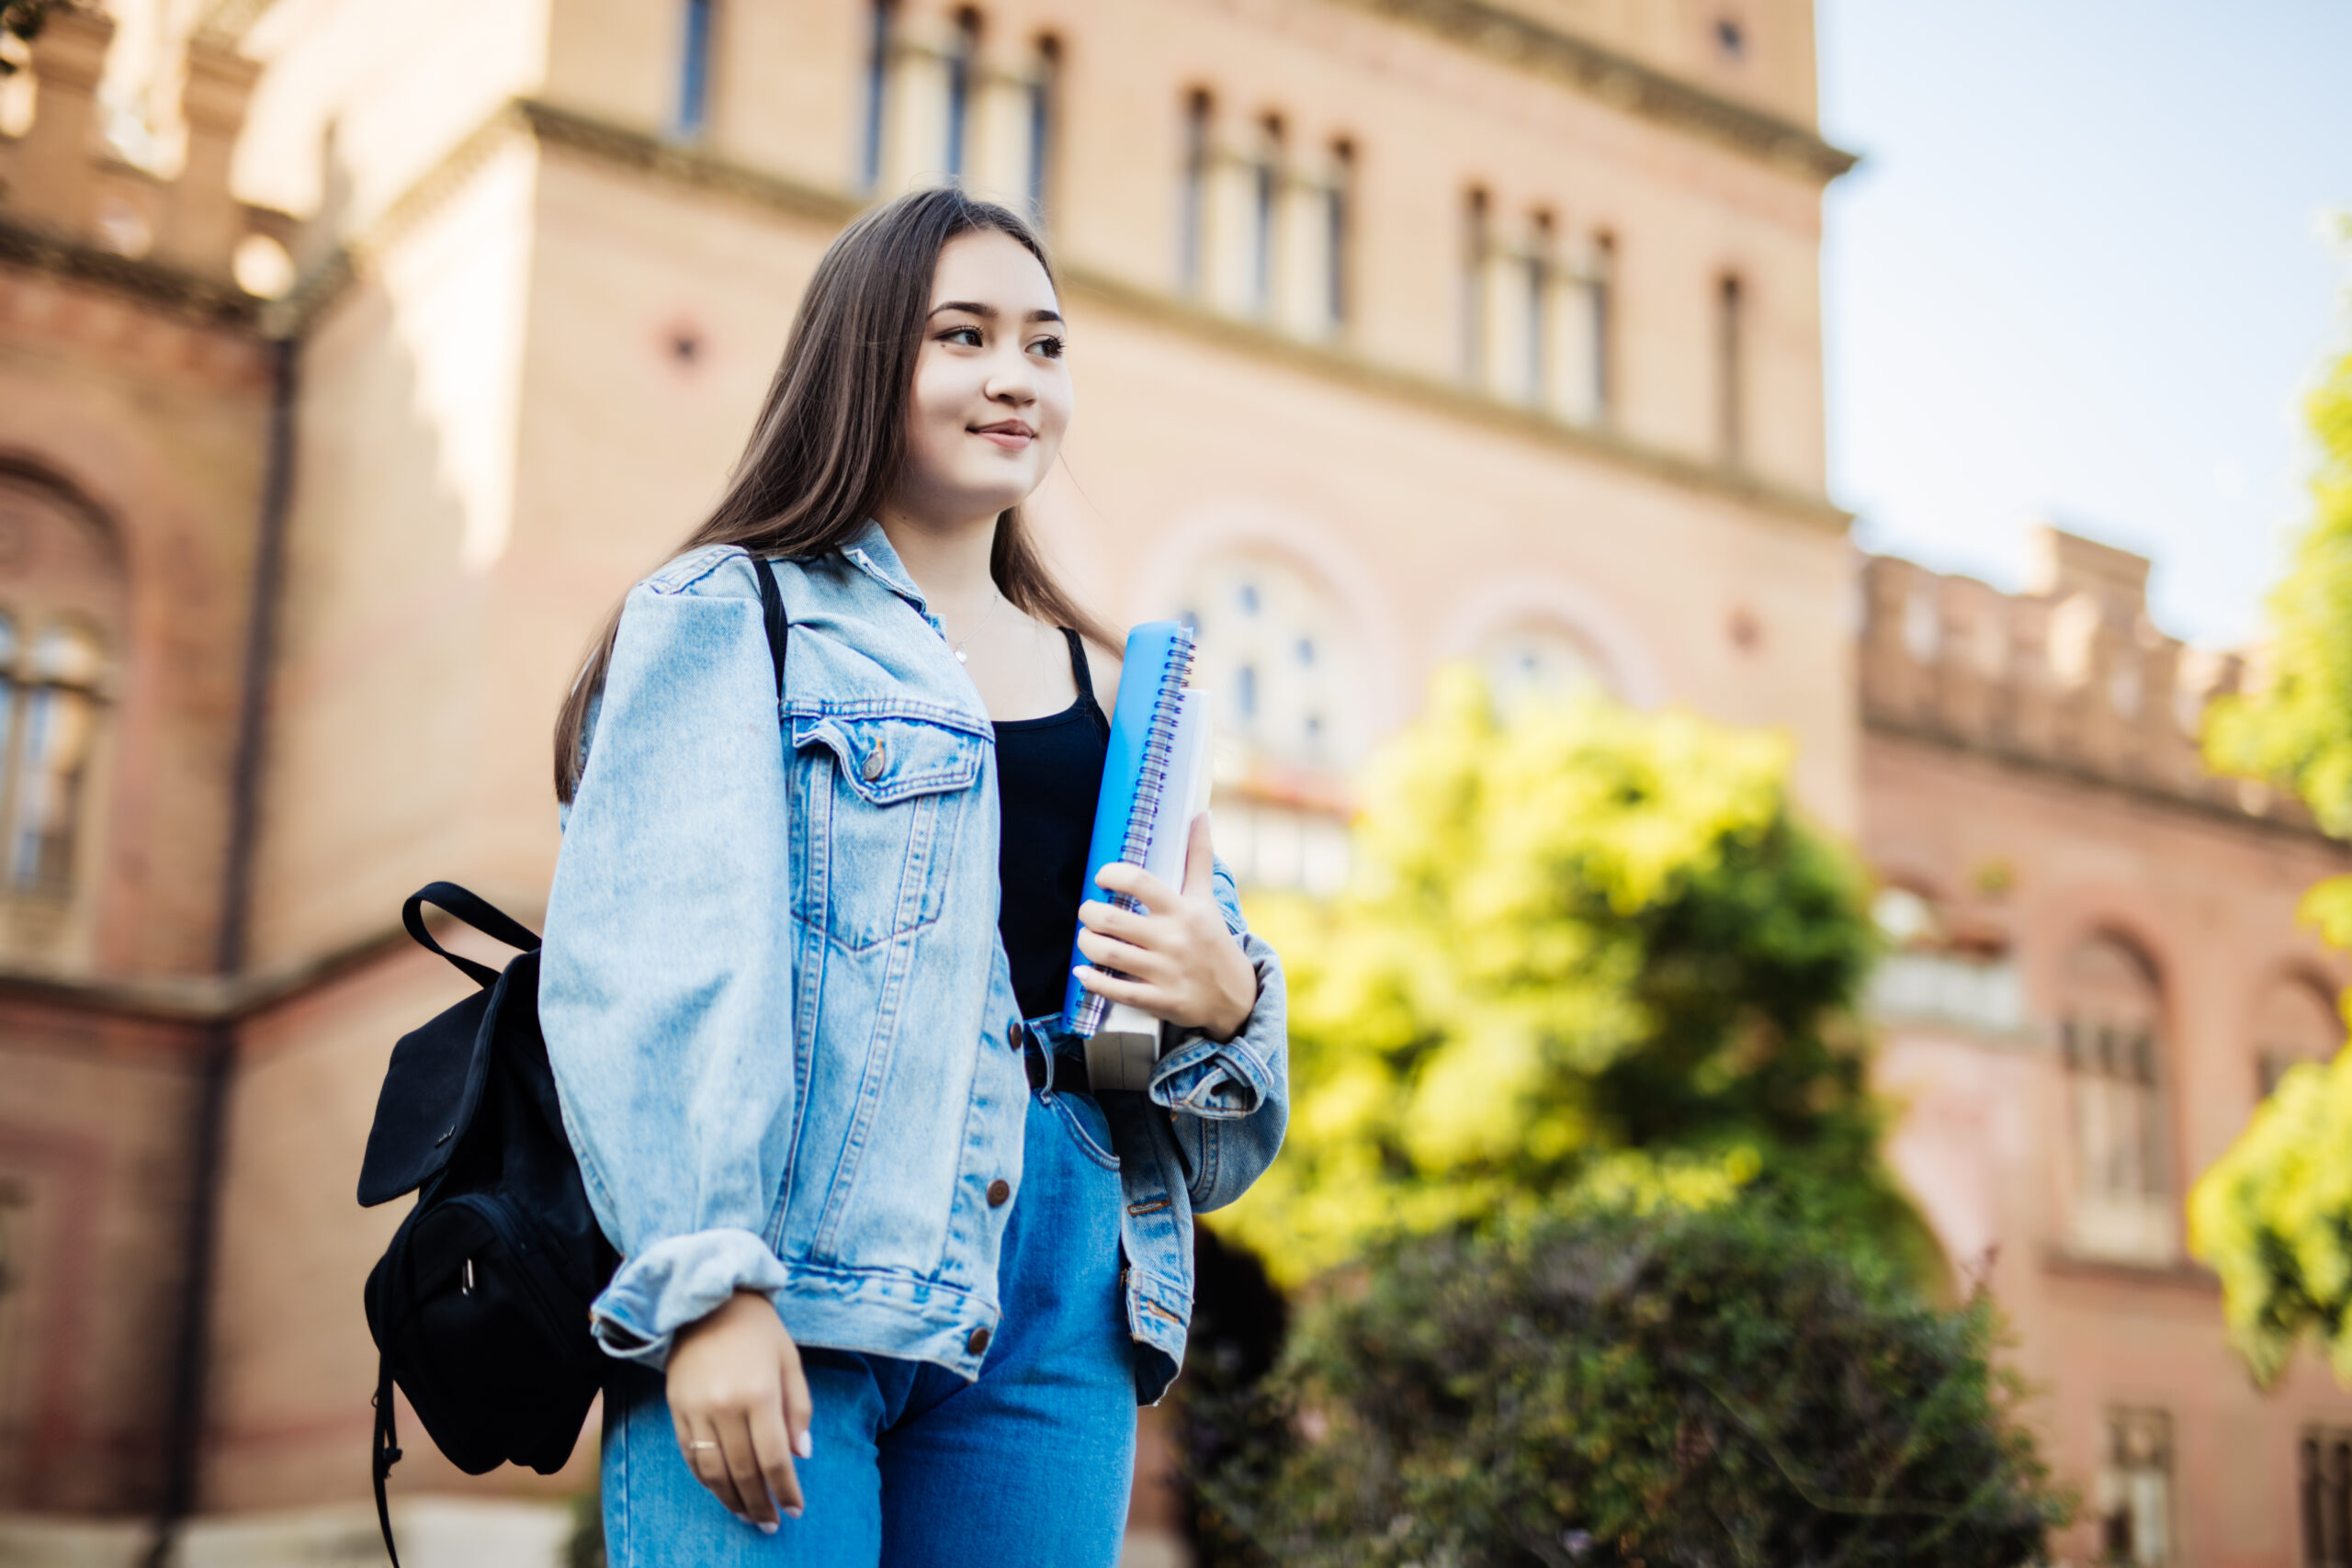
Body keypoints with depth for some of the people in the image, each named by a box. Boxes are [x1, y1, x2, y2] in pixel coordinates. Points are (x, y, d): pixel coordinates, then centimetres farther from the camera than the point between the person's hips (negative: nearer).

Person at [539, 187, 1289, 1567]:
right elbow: (653, 967, -7)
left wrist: (1225, 999, -2)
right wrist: (708, 1284, -19)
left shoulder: (1117, 689, 20)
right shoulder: (732, 615, 5)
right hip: (780, 1294, -4)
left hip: (1057, 1298, 5)